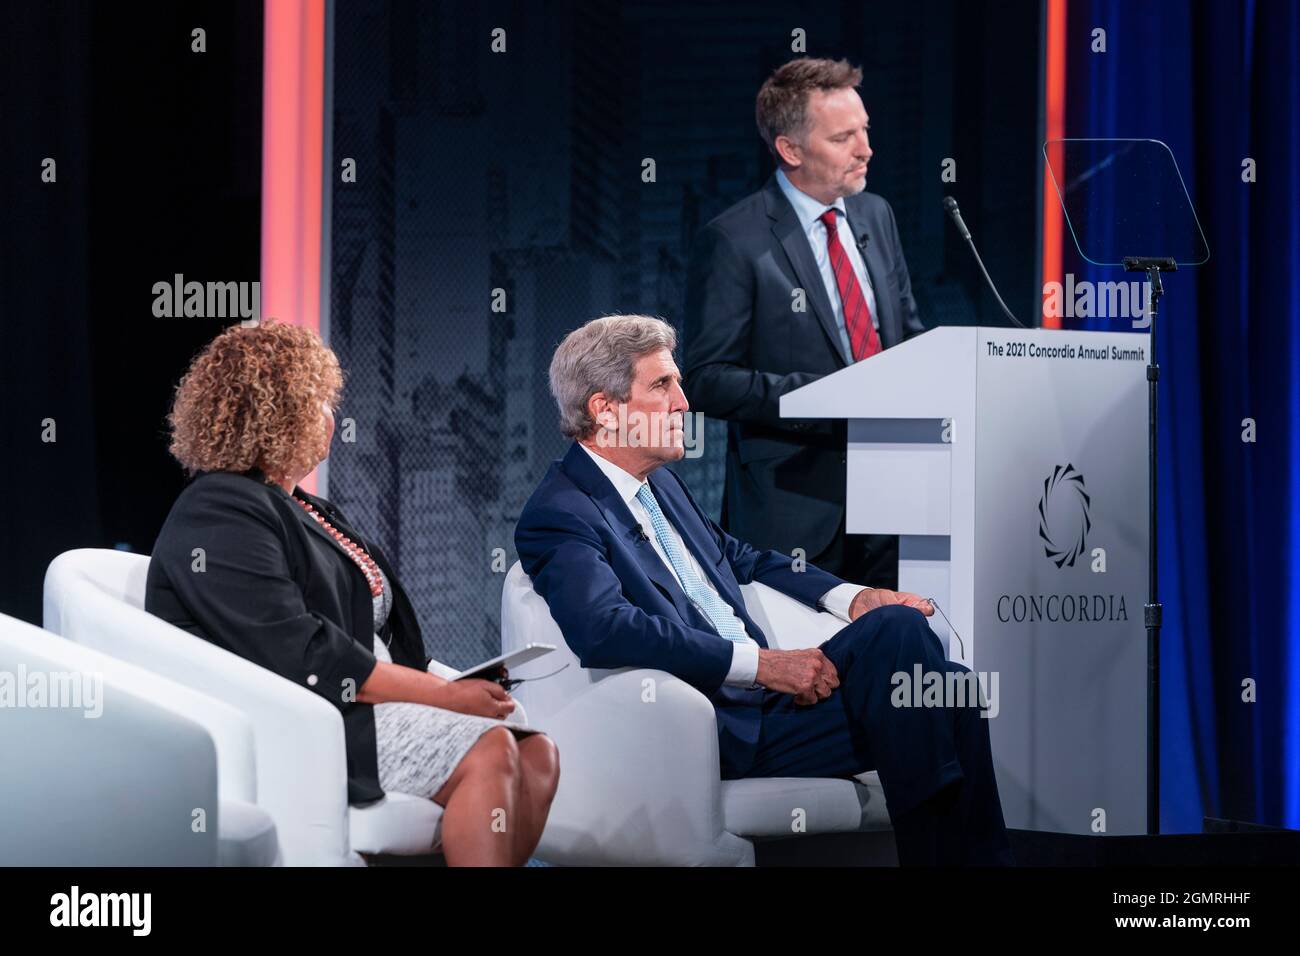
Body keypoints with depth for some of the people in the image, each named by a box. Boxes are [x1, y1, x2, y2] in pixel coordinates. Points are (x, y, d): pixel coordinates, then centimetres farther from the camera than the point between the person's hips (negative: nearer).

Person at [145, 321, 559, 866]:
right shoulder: (221, 514, -10)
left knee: (536, 755, -10)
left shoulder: (296, 509, 23)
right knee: (488, 752, -26)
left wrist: (448, 681, -1)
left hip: (357, 704, 10)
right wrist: (444, 693, -20)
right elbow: (300, 655, -20)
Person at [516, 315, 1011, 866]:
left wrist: (851, 597, 14)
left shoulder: (660, 483, 18)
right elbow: (605, 632, -26)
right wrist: (762, 664, -27)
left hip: (763, 687, 9)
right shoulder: (560, 516, -10)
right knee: (895, 632, -23)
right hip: (722, 728, -9)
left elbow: (738, 556, 32)